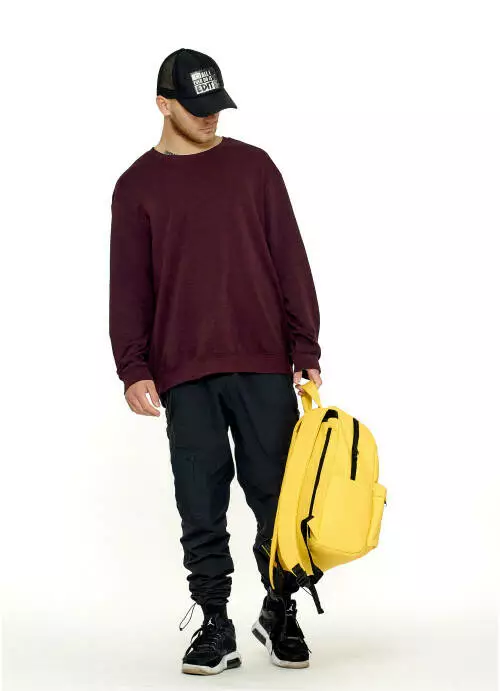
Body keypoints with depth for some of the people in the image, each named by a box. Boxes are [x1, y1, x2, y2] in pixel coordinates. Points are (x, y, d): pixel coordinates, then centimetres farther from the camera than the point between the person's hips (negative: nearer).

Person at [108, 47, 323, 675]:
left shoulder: (253, 166, 9)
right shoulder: (137, 186, 8)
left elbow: (290, 262, 7)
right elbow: (129, 286, 6)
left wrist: (306, 349, 1)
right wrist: (134, 369, -4)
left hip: (264, 364, 0)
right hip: (184, 371, 0)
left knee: (276, 493, 3)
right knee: (201, 506, 2)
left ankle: (280, 611, 20)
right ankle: (215, 629, 11)